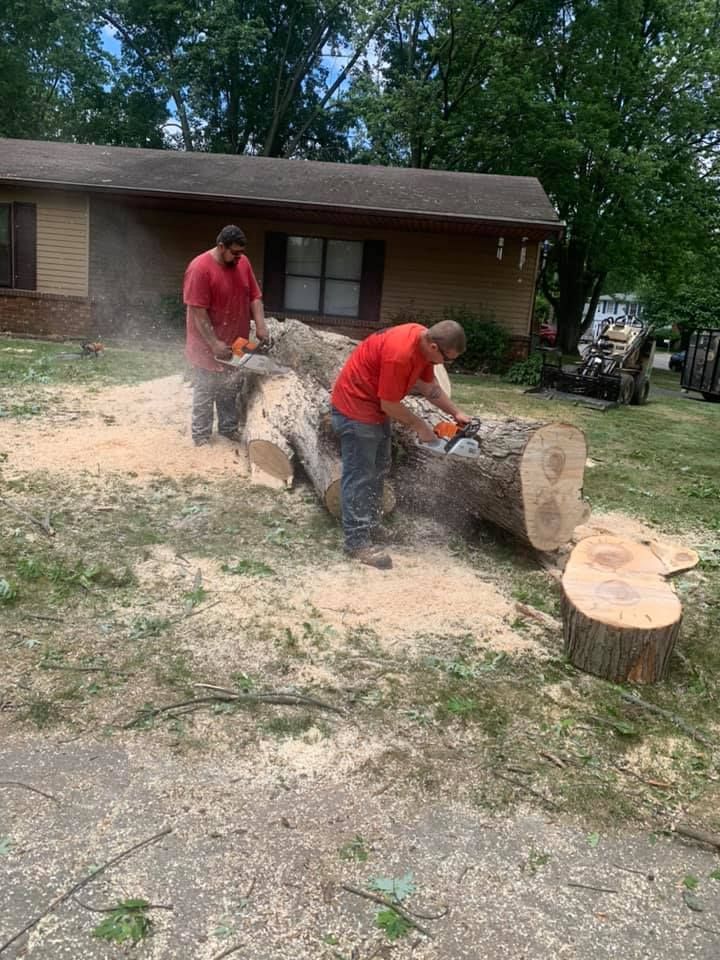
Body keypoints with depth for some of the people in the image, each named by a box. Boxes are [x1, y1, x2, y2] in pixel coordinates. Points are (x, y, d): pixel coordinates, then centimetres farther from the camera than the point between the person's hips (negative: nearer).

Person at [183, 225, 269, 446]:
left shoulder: (243, 262, 0)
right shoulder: (200, 268, -21)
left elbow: (254, 296, 5)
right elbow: (198, 311, -22)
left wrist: (260, 325, -10)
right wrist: (214, 344, -24)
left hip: (235, 343, 6)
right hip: (208, 346, -6)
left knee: (231, 390, 16)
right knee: (205, 392, 5)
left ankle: (229, 428, 31)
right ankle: (201, 436, 16)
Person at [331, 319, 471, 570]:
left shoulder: (425, 340, -3)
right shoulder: (400, 353, -32)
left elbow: (429, 385, 11)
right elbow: (390, 404, -24)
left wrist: (456, 413, 6)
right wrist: (419, 426, -11)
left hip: (378, 407, 10)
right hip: (356, 407, -10)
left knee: (378, 469, 16)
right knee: (360, 475, -6)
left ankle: (371, 524, 28)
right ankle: (357, 541, -1)